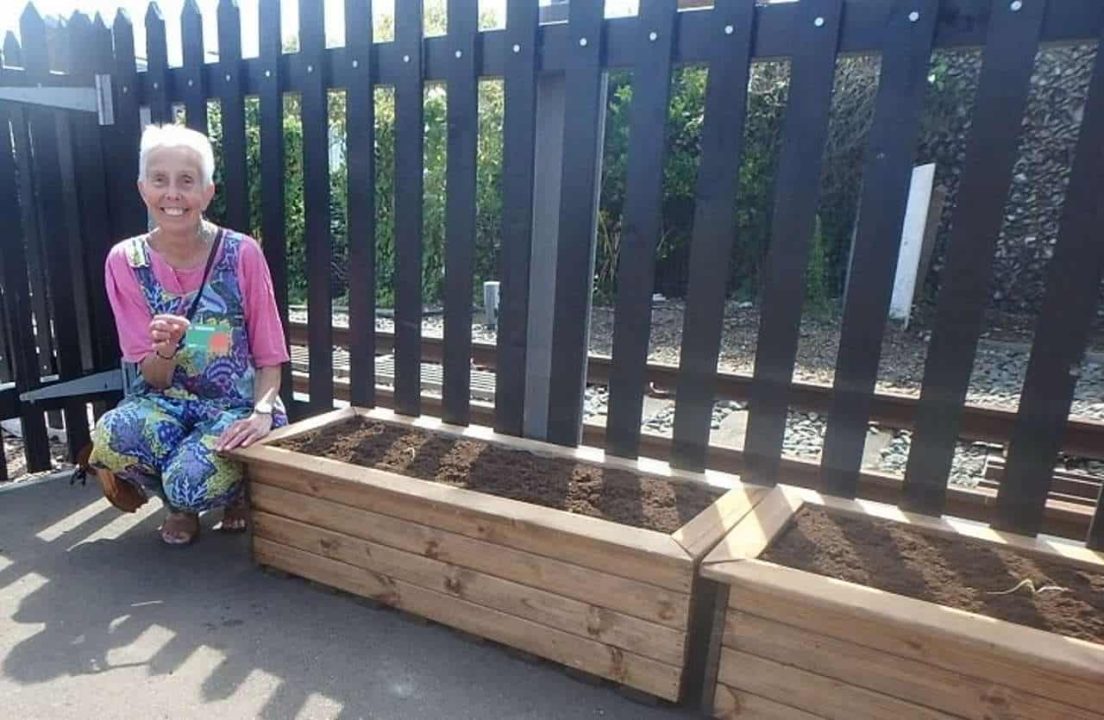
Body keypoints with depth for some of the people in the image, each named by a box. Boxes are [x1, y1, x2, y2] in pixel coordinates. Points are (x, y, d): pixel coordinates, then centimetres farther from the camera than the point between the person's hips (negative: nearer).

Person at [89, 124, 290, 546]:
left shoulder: (242, 254, -11)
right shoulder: (125, 262, -5)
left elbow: (269, 358, -6)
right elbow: (153, 378, -3)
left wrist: (262, 412, -24)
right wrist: (164, 350, -26)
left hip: (236, 406, -2)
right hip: (165, 401, 3)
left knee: (193, 482, -31)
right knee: (110, 436, -31)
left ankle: (236, 492, 10)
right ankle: (180, 505, 4)